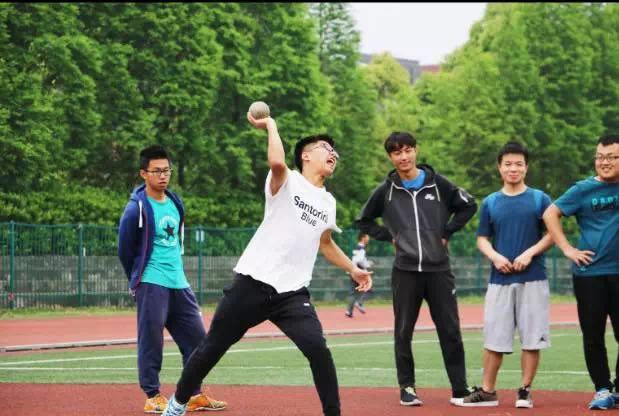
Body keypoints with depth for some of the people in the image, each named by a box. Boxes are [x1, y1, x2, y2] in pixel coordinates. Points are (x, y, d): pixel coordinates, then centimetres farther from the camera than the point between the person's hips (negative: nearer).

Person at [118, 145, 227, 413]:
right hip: (152, 285, -7)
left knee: (196, 338, 7)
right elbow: (125, 250, -3)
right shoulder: (137, 208, -11)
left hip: (179, 283, 7)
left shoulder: (175, 202, 10)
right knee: (151, 341, -3)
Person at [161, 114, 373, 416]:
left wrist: (352, 270, 32)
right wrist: (270, 125, -15)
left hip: (293, 292, 4)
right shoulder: (287, 182, -3)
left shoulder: (328, 202, 17)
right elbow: (276, 161, -28)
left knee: (318, 350, -18)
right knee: (213, 347, 6)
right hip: (253, 283, -4)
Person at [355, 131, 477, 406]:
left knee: (450, 331, 0)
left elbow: (468, 205, 11)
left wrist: (447, 232, 3)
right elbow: (363, 221, 14)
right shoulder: (386, 191, 3)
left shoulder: (437, 184, 2)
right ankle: (407, 388, 12)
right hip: (405, 271, 0)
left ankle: (460, 389, 5)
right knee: (403, 332, 3)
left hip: (438, 270, 0)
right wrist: (389, 237, 3)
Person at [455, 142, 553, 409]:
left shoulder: (540, 199, 3)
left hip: (533, 279, -2)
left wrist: (530, 253, -14)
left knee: (532, 338, -1)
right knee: (494, 338, 2)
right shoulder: (490, 203, 10)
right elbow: (482, 239, 12)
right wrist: (495, 256, -8)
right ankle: (487, 391, 10)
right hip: (500, 280, 2)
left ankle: (525, 391, 8)